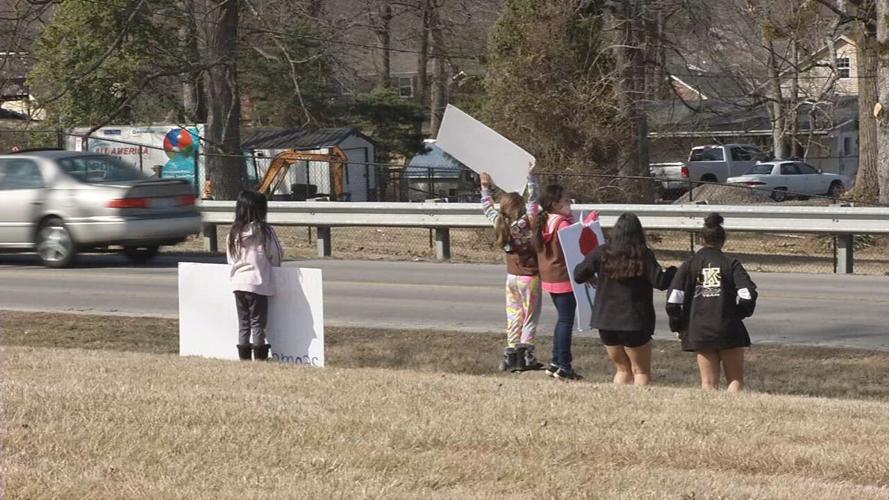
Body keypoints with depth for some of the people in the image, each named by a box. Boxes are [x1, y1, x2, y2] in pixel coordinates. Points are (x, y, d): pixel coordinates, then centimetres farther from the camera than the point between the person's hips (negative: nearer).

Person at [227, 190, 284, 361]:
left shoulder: (234, 232, 4)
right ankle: (260, 358, 1)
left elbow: (230, 258, 11)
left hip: (238, 282, 4)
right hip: (258, 283, -4)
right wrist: (270, 265, 19)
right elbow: (278, 255, -1)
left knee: (243, 323, 11)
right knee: (258, 324, 1)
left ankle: (244, 357, 12)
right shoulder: (264, 231, -10)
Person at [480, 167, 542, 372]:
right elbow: (533, 199, -13)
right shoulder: (527, 223, -17)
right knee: (530, 317, 2)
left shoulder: (500, 224, -3)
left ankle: (511, 356, 9)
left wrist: (485, 188, 23)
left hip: (512, 277, 5)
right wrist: (530, 176, -8)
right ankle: (526, 356, -3)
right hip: (529, 277, -5)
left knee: (514, 317, 11)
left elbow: (488, 208, 13)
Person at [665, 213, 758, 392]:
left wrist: (678, 327, 7)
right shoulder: (731, 263, -1)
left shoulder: (689, 265, 3)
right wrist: (740, 313, 8)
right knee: (736, 379, 7)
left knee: (709, 382, 9)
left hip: (699, 330, 2)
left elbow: (673, 299, -5)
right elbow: (748, 294, -11)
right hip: (729, 329, -2)